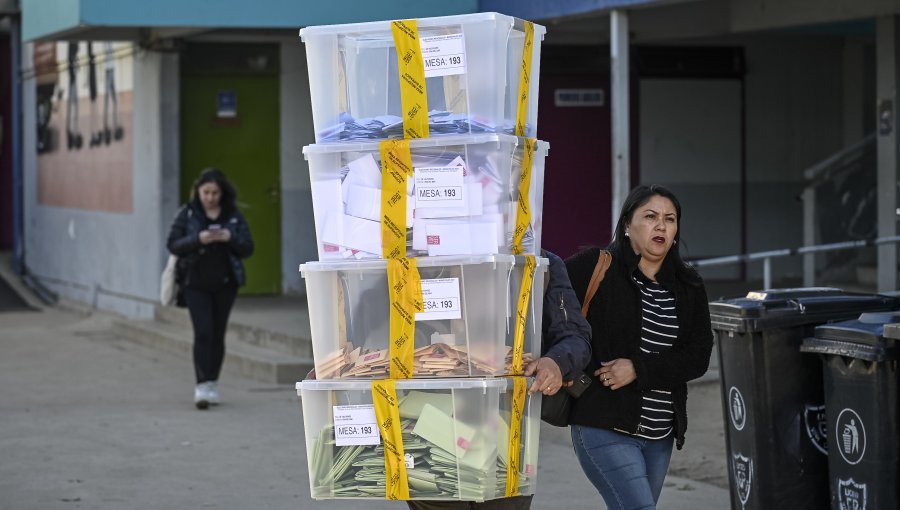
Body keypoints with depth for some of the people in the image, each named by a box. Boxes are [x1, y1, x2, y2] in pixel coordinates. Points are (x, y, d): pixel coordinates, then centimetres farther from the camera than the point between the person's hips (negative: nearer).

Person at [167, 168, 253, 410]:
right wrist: (198, 239, -21)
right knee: (203, 332, -13)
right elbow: (172, 244, -5)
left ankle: (212, 385, 20)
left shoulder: (233, 216, 3)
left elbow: (247, 248, 2)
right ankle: (202, 387, -17)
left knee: (218, 334, 8)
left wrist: (230, 238, -17)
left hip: (225, 284, 2)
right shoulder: (188, 214, -1)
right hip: (196, 283, -2)